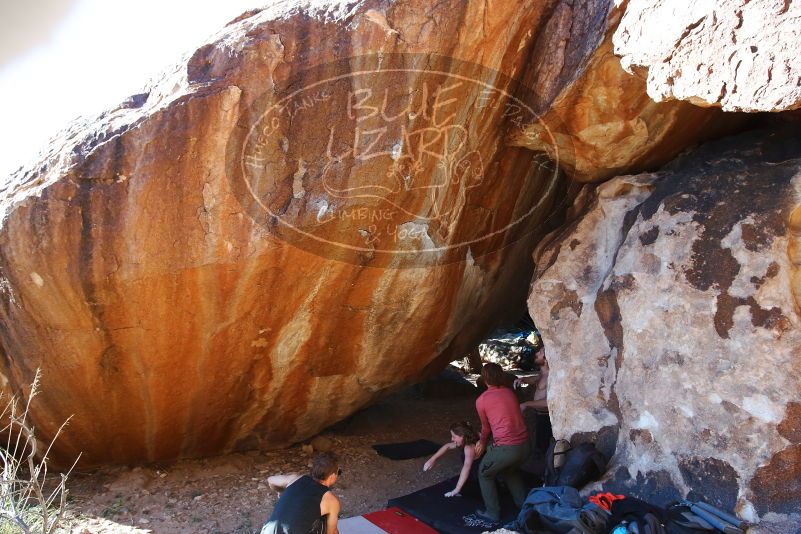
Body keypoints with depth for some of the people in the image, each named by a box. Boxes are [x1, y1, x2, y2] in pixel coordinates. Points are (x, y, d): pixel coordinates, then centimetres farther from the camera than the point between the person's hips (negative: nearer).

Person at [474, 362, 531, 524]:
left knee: (485, 474, 20)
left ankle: (492, 513, 24)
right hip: (524, 444, 6)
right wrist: (483, 439, 40)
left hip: (506, 448, -6)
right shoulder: (510, 392, 13)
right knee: (511, 470, 34)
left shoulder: (481, 400, -2)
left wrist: (482, 443, 35)